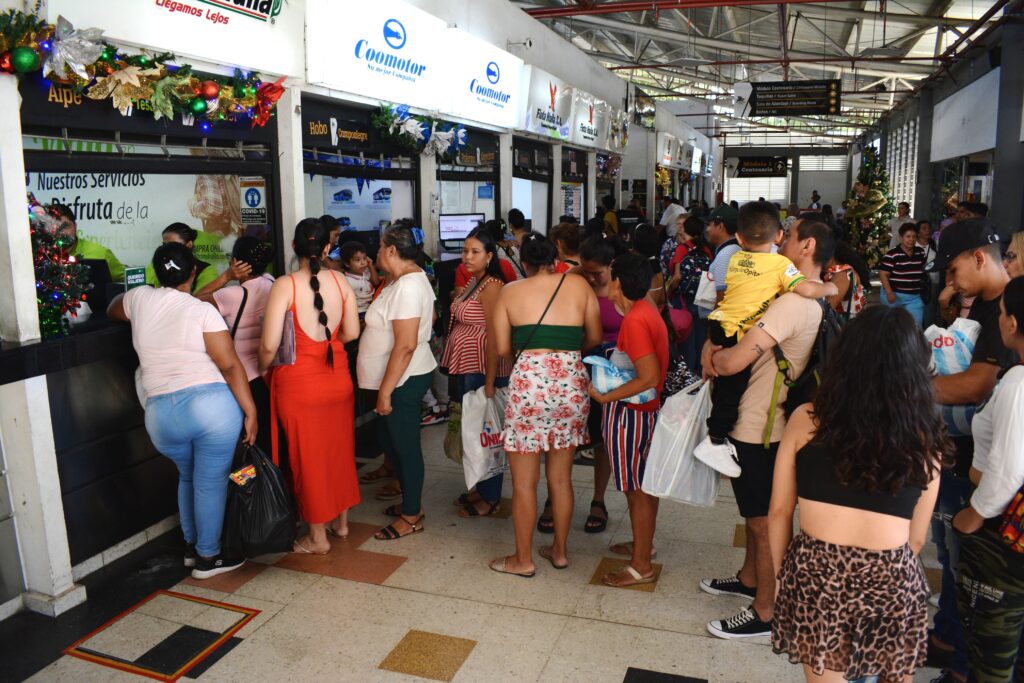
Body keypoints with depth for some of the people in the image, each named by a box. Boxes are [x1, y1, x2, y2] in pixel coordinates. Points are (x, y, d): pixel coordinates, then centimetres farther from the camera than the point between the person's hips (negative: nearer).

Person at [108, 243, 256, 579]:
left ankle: (192, 546, 37)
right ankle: (208, 557, 18)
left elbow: (112, 311, 33)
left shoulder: (140, 298, 8)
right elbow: (231, 366, -12)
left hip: (161, 414, 5)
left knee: (188, 476, 26)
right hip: (212, 405, -5)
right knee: (211, 482, 7)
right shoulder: (202, 310, -6)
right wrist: (250, 412, -8)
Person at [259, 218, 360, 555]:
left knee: (308, 455, 9)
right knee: (339, 449, 19)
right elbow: (351, 332, 0)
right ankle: (341, 521, 35)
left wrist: (263, 369, 3)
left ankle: (318, 537, 21)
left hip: (299, 382, -4)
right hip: (337, 378, 4)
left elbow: (269, 344, -16)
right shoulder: (340, 281, -4)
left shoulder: (285, 285, -14)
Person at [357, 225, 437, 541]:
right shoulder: (413, 278, 9)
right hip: (406, 376, 10)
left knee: (404, 445, 3)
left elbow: (405, 346, -27)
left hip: (403, 381, -10)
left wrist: (385, 391, -24)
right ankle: (411, 501, 35)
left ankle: (411, 516, 19)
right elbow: (430, 318, 19)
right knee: (390, 440, 21)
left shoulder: (406, 287, -23)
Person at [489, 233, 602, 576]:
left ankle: (523, 559, 20)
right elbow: (595, 338, 10)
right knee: (561, 477, 17)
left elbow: (502, 348, 2)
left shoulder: (510, 291, 4)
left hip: (528, 383, -3)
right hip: (571, 383, 3)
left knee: (524, 481, 9)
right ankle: (560, 550, 31)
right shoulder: (578, 284, 7)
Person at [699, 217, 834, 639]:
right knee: (755, 513, 25)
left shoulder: (793, 302, -25)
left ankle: (765, 612, 19)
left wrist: (713, 355, -9)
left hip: (758, 429, -10)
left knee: (763, 521, 4)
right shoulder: (812, 301, 9)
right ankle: (749, 579, 44)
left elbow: (734, 361, -31)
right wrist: (713, 344, -4)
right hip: (758, 422, 10)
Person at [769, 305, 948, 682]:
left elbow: (779, 511, 1)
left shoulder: (806, 419, -6)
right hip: (891, 581, 1)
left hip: (816, 573, 0)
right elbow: (917, 538, 7)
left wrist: (781, 572, 15)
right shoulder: (925, 439, -3)